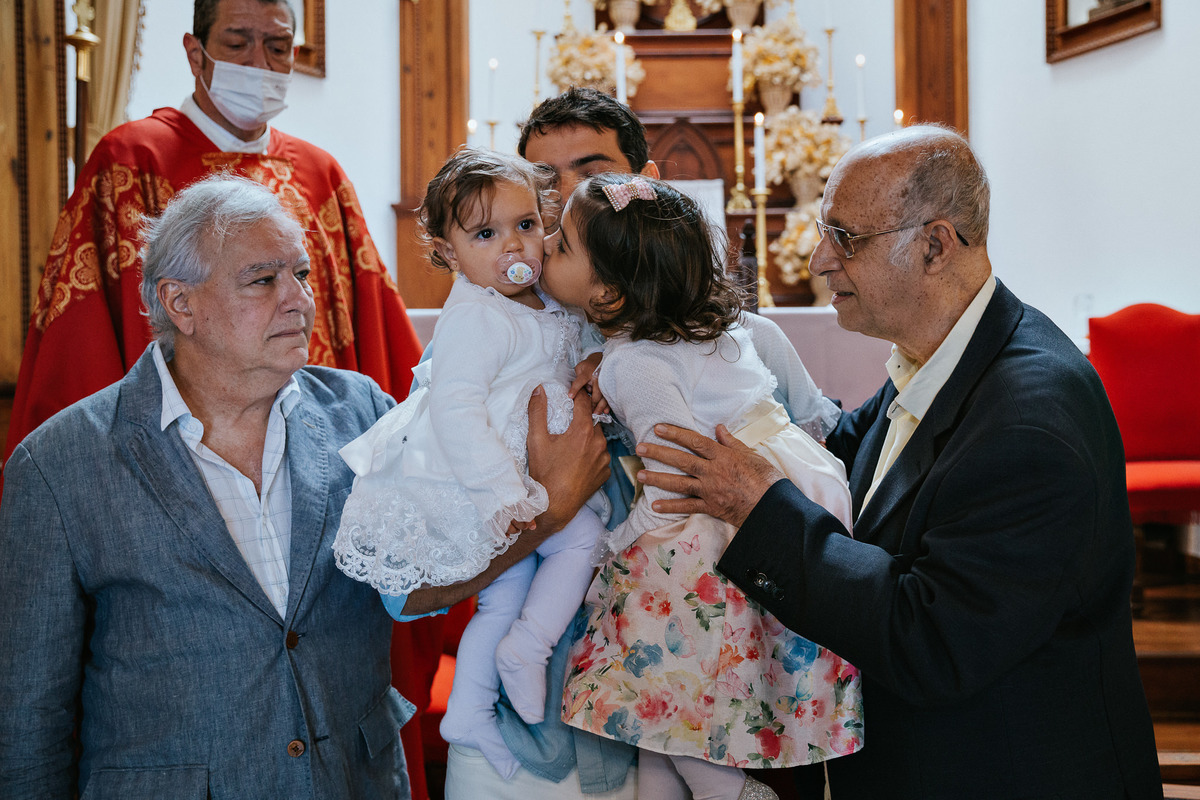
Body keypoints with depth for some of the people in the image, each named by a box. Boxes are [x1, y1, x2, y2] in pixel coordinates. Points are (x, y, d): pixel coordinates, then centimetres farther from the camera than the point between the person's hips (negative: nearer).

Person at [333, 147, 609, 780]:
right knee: (585, 533, -9)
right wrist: (506, 493, -31)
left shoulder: (546, 306, 9)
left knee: (510, 582, 16)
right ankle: (527, 648, -2)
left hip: (507, 476, 9)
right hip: (462, 484, -9)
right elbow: (455, 409, -29)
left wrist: (579, 374, 2)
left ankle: (468, 711, 26)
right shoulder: (475, 317, -22)